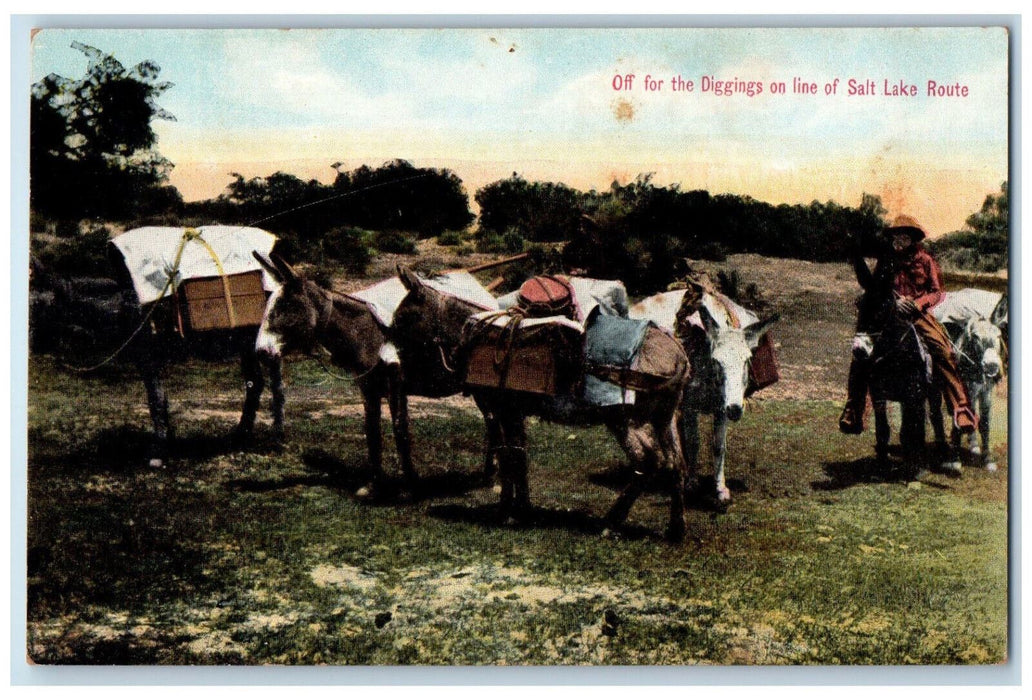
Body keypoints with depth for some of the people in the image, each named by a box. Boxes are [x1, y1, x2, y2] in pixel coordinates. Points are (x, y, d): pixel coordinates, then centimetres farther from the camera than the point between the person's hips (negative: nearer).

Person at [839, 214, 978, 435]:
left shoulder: (924, 260, 5)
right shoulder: (886, 260, 12)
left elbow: (937, 292, 4)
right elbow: (871, 286, 18)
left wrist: (916, 303, -15)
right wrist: (858, 262, 7)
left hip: (918, 314, -2)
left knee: (943, 352, -25)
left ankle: (962, 408, -21)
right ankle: (852, 412, -7)